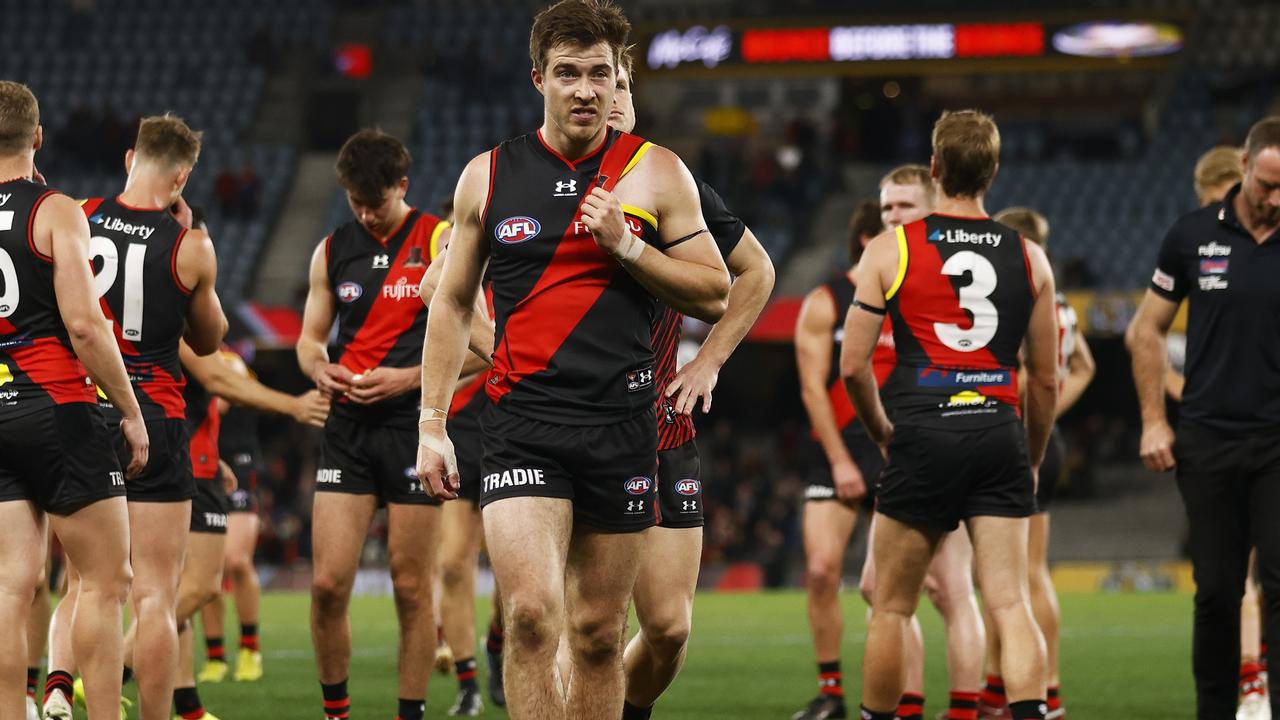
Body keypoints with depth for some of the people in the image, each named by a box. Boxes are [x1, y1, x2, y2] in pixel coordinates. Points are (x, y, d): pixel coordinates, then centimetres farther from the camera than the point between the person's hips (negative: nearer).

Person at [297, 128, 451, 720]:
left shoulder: (440, 243, -2)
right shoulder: (332, 251, 11)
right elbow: (310, 337, 19)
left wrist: (407, 378, -17)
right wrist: (320, 370, -4)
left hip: (416, 426, -3)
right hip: (348, 428, 3)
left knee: (412, 587, 0)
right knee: (328, 583, -4)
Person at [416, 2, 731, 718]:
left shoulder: (657, 173, 6)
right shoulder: (488, 176, 8)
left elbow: (715, 294, 5)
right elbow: (453, 305, 15)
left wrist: (627, 246, -10)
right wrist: (432, 423, 10)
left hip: (623, 423, 1)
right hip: (523, 421, -1)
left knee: (599, 633, 6)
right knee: (532, 614, -18)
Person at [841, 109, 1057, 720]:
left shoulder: (889, 250, 1)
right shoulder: (1028, 257, 8)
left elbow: (853, 366, 0)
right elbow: (1046, 379, 12)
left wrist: (882, 433, 18)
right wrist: (1033, 458, 26)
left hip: (923, 439, -2)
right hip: (1000, 434, 2)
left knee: (891, 606, 10)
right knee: (1009, 602, -2)